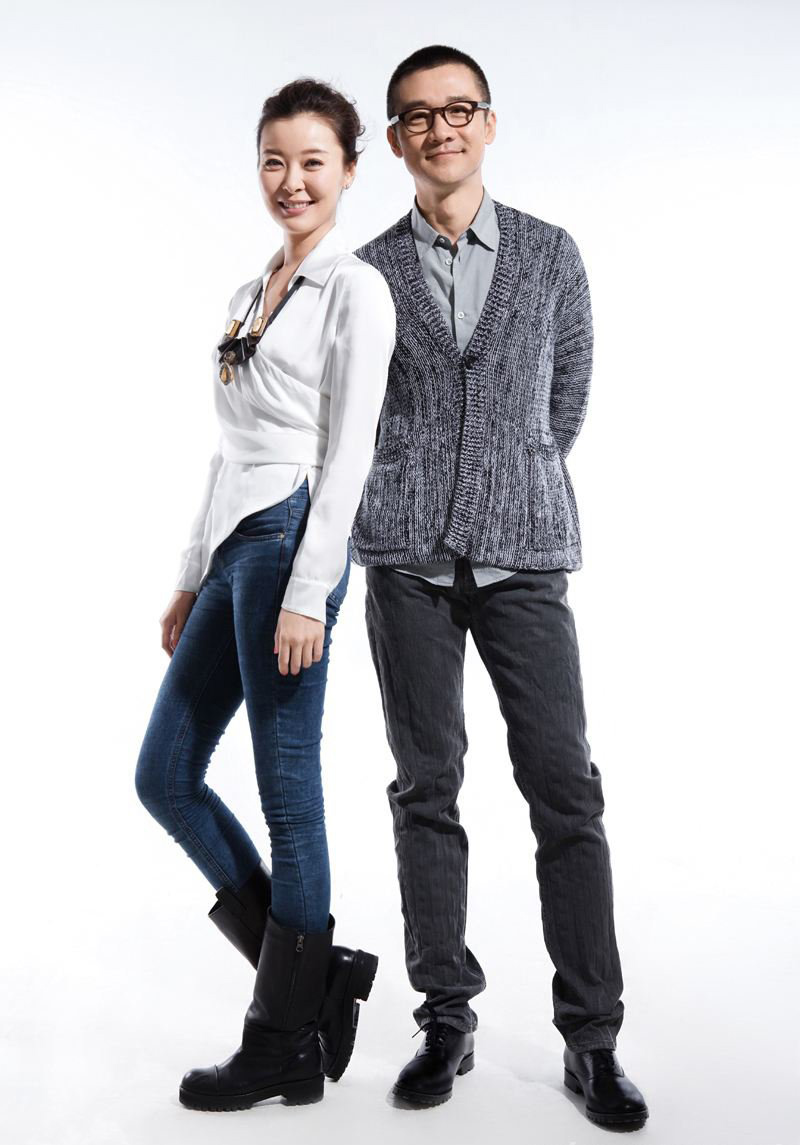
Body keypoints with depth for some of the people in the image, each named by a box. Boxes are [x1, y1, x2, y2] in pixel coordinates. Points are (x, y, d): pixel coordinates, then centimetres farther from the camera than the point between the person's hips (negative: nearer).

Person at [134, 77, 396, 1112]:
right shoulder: (251, 294, 20)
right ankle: (313, 973, 20)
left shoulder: (355, 290, -3)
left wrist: (306, 595, -18)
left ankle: (287, 1046, 13)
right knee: (164, 774, 9)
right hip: (232, 544, 9)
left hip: (291, 541, -9)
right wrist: (190, 581, 18)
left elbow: (348, 453, -11)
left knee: (288, 793, -2)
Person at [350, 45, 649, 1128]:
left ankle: (591, 1038, 5)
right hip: (409, 558, 1)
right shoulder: (371, 273, 8)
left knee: (564, 786, -4)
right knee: (426, 787, 4)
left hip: (523, 553, 0)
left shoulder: (552, 255, 8)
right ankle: (446, 1017, 15)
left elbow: (566, 402, 16)